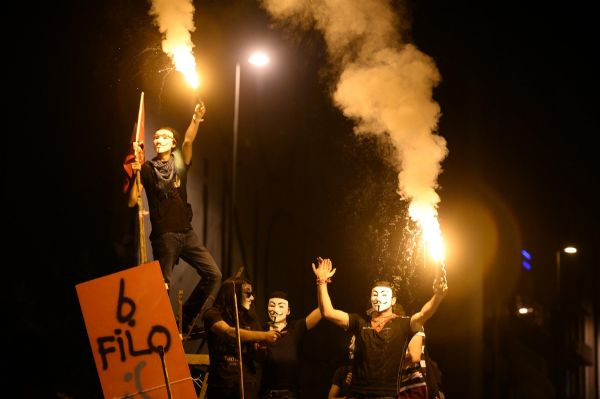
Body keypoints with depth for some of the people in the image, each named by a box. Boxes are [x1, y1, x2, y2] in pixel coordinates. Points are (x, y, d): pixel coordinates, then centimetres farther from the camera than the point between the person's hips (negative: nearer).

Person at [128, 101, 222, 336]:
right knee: (163, 285, -5)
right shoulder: (147, 170, 3)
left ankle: (188, 318, 8)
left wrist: (196, 120, -25)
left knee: (213, 274, -2)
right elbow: (131, 202, -4)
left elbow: (188, 141, -9)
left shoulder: (180, 164, 10)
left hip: (186, 232, 4)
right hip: (163, 235, -4)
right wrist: (134, 177, -17)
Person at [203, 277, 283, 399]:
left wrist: (262, 347, -9)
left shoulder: (248, 319, 11)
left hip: (248, 385, 4)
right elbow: (229, 333, -24)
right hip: (223, 385, -4)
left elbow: (258, 357, 13)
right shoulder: (213, 314, -4)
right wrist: (265, 335, -25)